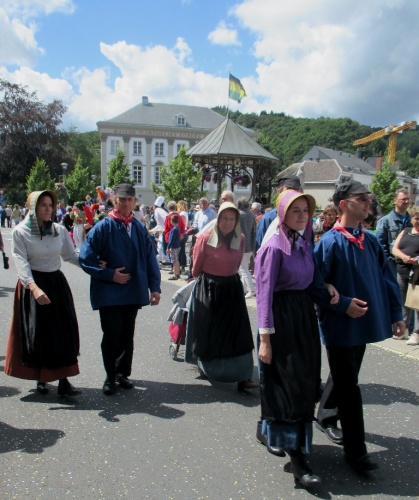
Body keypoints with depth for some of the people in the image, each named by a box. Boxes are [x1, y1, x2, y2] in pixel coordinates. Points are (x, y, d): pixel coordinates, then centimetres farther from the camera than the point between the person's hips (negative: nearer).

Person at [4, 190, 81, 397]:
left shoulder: (59, 230, 2)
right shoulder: (20, 232, -7)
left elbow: (71, 256, 7)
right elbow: (21, 263, -16)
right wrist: (34, 288, -30)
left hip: (57, 284, 3)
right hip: (32, 284, -3)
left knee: (63, 332, 0)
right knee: (37, 333, 3)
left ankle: (63, 380, 6)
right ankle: (41, 378, 23)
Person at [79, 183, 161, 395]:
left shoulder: (139, 228, 2)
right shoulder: (103, 227, -8)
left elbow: (150, 258, 6)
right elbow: (85, 259, -8)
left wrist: (154, 287, 1)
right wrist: (109, 274, -13)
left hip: (134, 291, 3)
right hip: (109, 292, -3)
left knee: (127, 335, 13)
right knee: (112, 335, 1)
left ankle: (123, 373, 31)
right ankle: (110, 377, 21)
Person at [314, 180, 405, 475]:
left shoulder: (371, 241, 4)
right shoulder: (330, 242, -15)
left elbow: (387, 278, 9)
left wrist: (396, 313, 8)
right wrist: (344, 303, -23)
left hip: (364, 323, 7)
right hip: (340, 326, -7)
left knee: (346, 380, 22)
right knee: (349, 387, 3)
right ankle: (355, 450, 16)